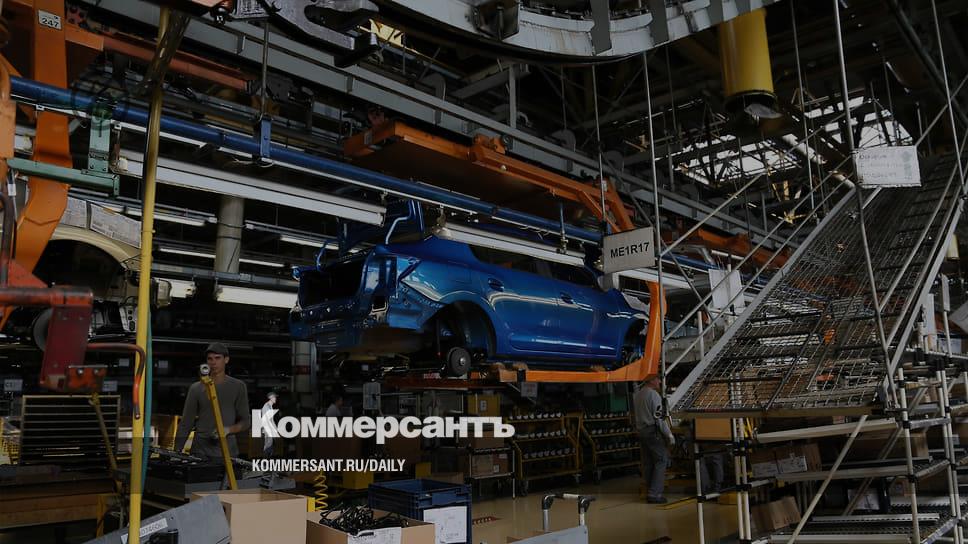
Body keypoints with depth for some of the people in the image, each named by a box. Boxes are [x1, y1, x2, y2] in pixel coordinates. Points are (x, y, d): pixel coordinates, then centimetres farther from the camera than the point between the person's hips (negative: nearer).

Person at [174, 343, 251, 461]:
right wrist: (177, 452, -1)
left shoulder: (238, 387, 4)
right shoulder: (196, 388, 6)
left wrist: (228, 430, -13)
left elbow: (245, 421, 5)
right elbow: (185, 424, 7)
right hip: (200, 452, 1)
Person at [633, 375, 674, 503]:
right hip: (653, 432, -8)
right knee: (661, 461, -2)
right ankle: (654, 494, -6)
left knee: (648, 463, 13)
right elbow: (659, 417, -17)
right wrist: (669, 435, -12)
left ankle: (649, 492, 17)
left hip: (641, 431, 8)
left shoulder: (636, 395, 11)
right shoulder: (653, 394, -14)